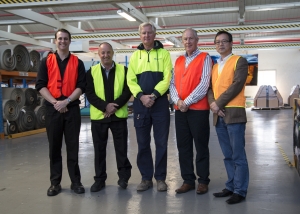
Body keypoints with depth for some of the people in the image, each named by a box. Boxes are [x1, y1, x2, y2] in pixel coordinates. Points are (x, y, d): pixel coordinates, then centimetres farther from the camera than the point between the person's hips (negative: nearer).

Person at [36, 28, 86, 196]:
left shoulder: (78, 63, 7)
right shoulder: (46, 61, 7)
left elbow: (81, 86, -1)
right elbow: (40, 85, 1)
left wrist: (66, 101, -14)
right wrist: (55, 102, -12)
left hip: (72, 109, 0)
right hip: (52, 109, 1)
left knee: (73, 146, 3)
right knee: (54, 147, 5)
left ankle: (76, 181, 12)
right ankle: (55, 183, 14)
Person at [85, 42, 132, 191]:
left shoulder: (123, 70, 4)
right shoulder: (91, 72, 5)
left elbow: (127, 91, -3)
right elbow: (89, 93, -4)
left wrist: (115, 106, -16)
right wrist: (105, 106, -17)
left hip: (119, 115, 0)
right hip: (98, 116, 1)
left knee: (121, 147, 6)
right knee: (99, 149, 7)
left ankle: (124, 176, 21)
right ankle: (99, 179, 18)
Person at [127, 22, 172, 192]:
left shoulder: (164, 53, 4)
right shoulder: (135, 55, 11)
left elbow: (167, 78, -6)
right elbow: (131, 80, 3)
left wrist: (153, 95, -17)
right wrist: (141, 96, -13)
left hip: (160, 102, -2)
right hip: (140, 103, 3)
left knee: (161, 143, 3)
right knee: (143, 143, 7)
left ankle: (160, 178, 14)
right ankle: (146, 178, 18)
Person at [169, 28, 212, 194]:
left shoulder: (204, 58, -1)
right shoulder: (178, 60, 16)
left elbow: (204, 84, -11)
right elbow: (172, 83, 10)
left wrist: (187, 102, -14)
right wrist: (177, 101, -9)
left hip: (198, 109, -5)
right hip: (180, 110, 6)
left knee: (201, 146, 3)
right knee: (183, 147, 8)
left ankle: (203, 181, 14)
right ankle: (188, 180, 19)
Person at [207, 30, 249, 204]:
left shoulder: (239, 61, 1)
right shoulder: (215, 66, 20)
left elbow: (237, 85, -12)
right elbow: (211, 88, 13)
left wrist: (218, 103, -13)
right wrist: (212, 103, -7)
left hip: (234, 113, -6)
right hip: (218, 115, 6)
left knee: (238, 155, -3)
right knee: (228, 156, 12)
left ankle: (240, 191, 5)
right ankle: (231, 187, 20)